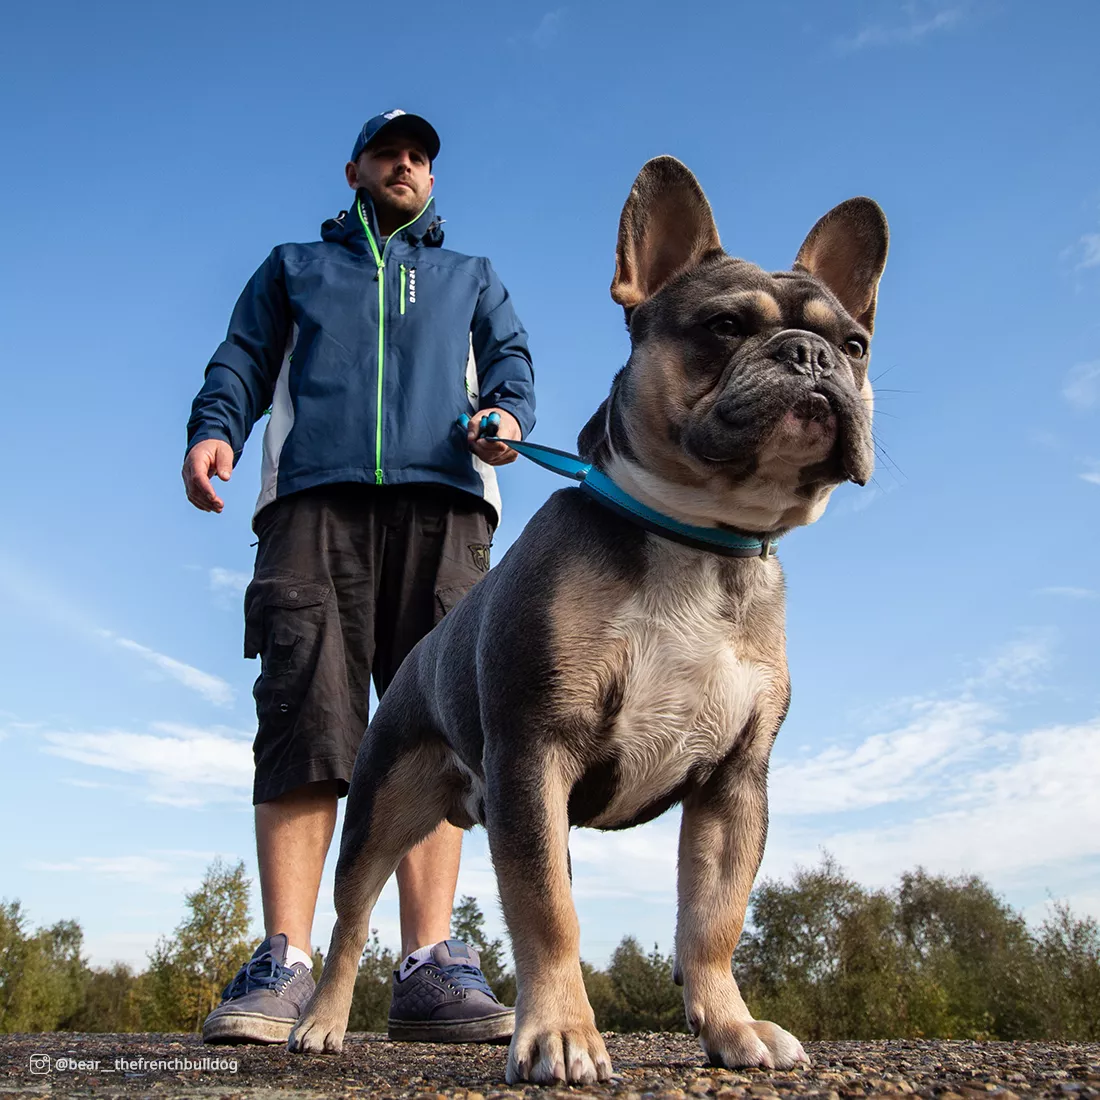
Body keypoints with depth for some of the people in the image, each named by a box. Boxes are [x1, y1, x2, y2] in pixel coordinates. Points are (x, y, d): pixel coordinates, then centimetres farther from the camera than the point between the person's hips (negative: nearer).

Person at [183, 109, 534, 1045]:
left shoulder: (471, 278, 34)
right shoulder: (294, 267, 32)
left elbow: (511, 358, 18)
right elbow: (243, 358, 19)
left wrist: (507, 413, -6)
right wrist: (215, 429, -3)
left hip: (440, 500, 1)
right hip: (314, 496, 0)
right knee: (306, 713, -14)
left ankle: (430, 966, -13)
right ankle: (284, 962, -14)